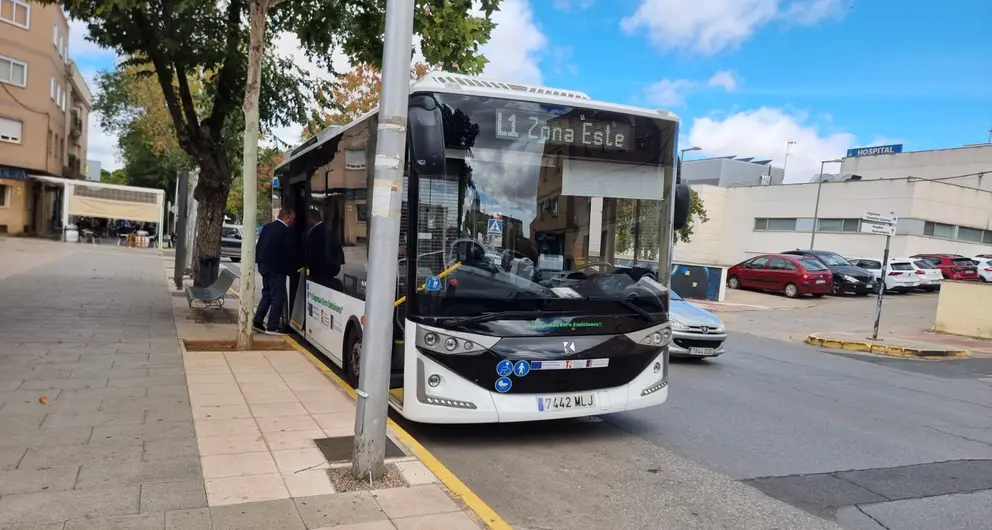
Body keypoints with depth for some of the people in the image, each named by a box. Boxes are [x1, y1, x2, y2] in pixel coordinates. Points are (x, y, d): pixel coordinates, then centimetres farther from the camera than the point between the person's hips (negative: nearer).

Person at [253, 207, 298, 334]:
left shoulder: (267, 227, 10)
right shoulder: (287, 231, -15)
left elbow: (258, 246, 15)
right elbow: (292, 252, -12)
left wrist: (259, 261, 21)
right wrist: (293, 268, 3)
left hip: (264, 266, 9)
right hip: (276, 268, -9)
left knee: (267, 294, 18)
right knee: (278, 297, -3)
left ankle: (257, 321, 19)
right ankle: (272, 327, -3)